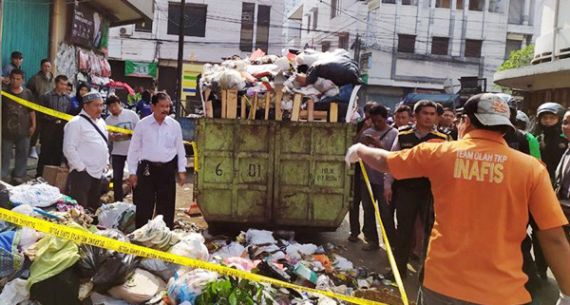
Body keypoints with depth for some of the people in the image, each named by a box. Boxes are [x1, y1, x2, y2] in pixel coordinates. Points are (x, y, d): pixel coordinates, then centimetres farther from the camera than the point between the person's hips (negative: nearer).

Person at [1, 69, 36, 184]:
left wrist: (33, 125, 1)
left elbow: (32, 110, 6)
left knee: (22, 154, 9)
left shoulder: (27, 93, 1)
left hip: (23, 129, 2)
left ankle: (18, 176, 20)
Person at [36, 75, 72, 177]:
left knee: (58, 154, 7)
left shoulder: (68, 98, 6)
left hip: (61, 130, 3)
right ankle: (39, 176, 11)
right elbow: (41, 114, -3)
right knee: (45, 154, 2)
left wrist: (62, 121, -7)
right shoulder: (46, 97, -3)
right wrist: (53, 120, -11)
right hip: (48, 130, -3)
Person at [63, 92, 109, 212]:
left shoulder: (101, 122, 15)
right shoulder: (76, 123, -11)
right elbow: (69, 149, -16)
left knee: (94, 209, 15)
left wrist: (106, 163, 16)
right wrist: (81, 168, -16)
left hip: (98, 173, 8)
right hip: (81, 174, -8)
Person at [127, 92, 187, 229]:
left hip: (167, 169, 2)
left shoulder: (174, 125, 3)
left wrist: (182, 170, 5)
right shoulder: (142, 124, -2)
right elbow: (133, 149, 2)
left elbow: (180, 149, 9)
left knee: (166, 207, 9)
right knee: (143, 207, 3)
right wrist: (132, 172, 0)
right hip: (146, 168, -1)